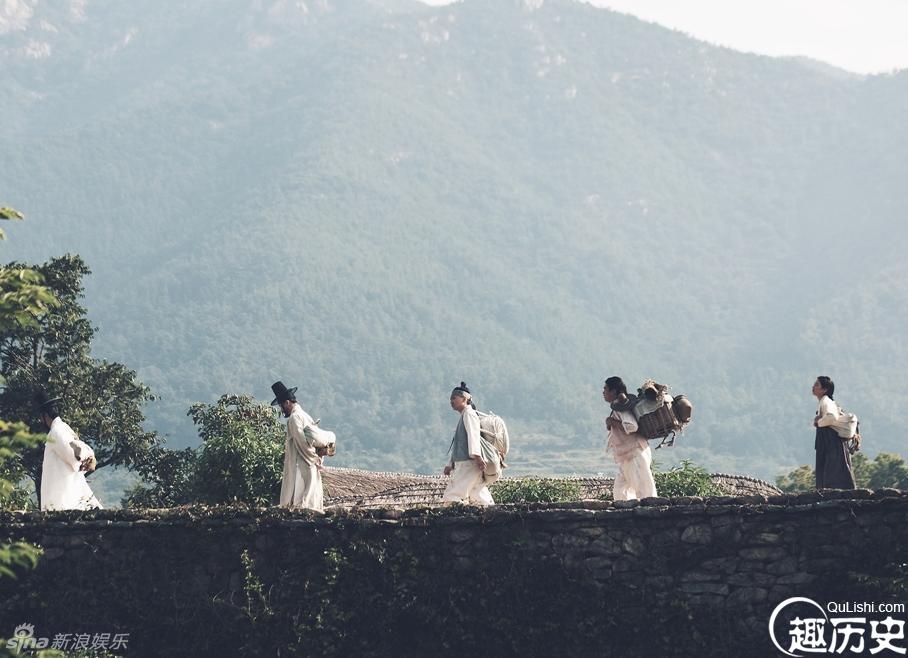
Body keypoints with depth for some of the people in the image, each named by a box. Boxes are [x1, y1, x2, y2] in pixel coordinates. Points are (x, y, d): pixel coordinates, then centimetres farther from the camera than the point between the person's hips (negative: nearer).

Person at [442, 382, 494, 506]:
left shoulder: (469, 414, -5)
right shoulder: (463, 417, 24)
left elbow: (473, 435, -21)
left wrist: (476, 456, -33)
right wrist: (450, 465, 27)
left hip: (468, 464, -10)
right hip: (461, 465, 10)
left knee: (451, 498, -15)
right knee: (481, 499, 5)